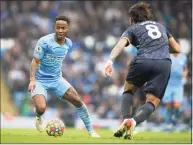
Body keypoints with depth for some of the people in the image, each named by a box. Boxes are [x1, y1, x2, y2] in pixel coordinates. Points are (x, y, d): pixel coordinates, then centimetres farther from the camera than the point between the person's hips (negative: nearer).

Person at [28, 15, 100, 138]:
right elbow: (35, 61, -16)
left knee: (78, 101, -4)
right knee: (41, 108, -25)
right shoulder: (45, 42, -19)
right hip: (40, 80, -5)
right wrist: (32, 80, -26)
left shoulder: (69, 44, 0)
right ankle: (39, 118, 16)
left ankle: (91, 131, 10)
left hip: (56, 79, 5)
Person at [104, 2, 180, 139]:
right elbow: (177, 48, 29)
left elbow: (120, 45, -5)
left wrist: (110, 60, -20)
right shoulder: (161, 26, 29)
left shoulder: (132, 29, 17)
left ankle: (126, 120, 0)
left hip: (143, 62, -1)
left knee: (128, 91, 24)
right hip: (164, 64, 2)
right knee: (152, 102, 4)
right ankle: (133, 122, -25)